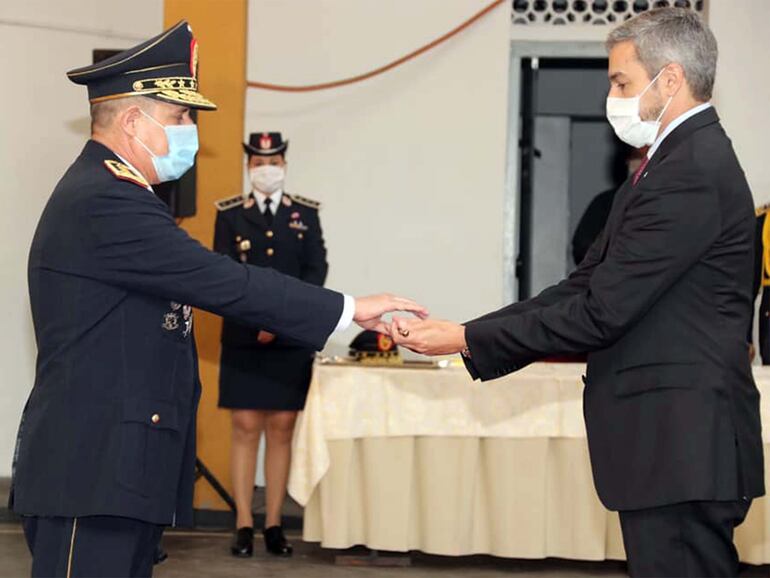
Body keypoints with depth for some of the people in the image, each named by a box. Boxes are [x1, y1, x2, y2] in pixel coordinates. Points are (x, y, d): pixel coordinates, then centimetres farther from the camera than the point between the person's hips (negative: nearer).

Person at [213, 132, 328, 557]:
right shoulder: (229, 214, 7)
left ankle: (273, 525, 7)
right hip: (243, 340, -1)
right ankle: (244, 526, 1)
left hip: (292, 341, 1)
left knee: (281, 431, 2)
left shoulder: (306, 213, 9)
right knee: (245, 430, -2)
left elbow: (317, 270, 2)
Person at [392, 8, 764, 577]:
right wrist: (465, 331, 4)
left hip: (682, 449, -10)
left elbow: (602, 311, -19)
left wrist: (467, 339, -10)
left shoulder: (692, 172, -17)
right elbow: (585, 286, 13)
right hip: (674, 445, 10)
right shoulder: (678, 161, 17)